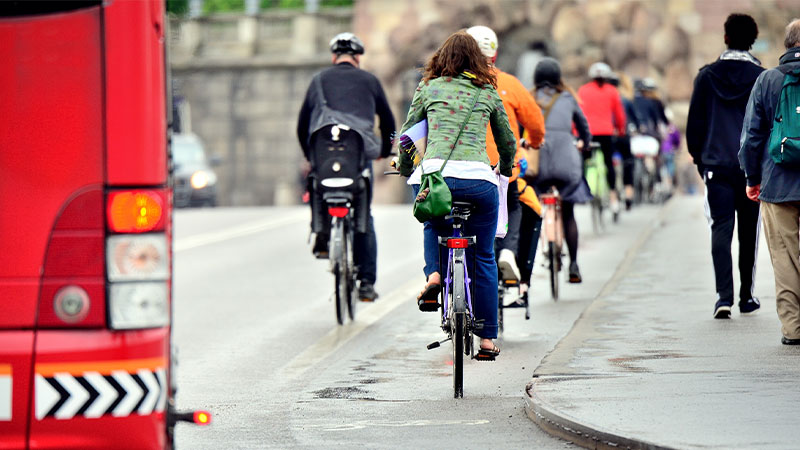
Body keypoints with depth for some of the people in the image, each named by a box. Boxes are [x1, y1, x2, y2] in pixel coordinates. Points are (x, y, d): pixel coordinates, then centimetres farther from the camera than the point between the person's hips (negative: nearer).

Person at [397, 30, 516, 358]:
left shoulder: (428, 88, 14)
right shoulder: (489, 93, 17)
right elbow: (508, 142, 27)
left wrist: (404, 168, 37)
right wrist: (505, 169, 47)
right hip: (478, 178, 0)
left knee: (434, 225, 34)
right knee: (483, 257, 14)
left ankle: (433, 273, 6)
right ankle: (487, 337, 14)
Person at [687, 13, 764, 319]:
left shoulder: (707, 76, 1)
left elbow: (695, 122, 5)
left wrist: (699, 158, 16)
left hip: (716, 167, 0)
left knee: (721, 229, -2)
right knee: (749, 232, 11)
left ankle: (724, 296, -17)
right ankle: (747, 297, 19)